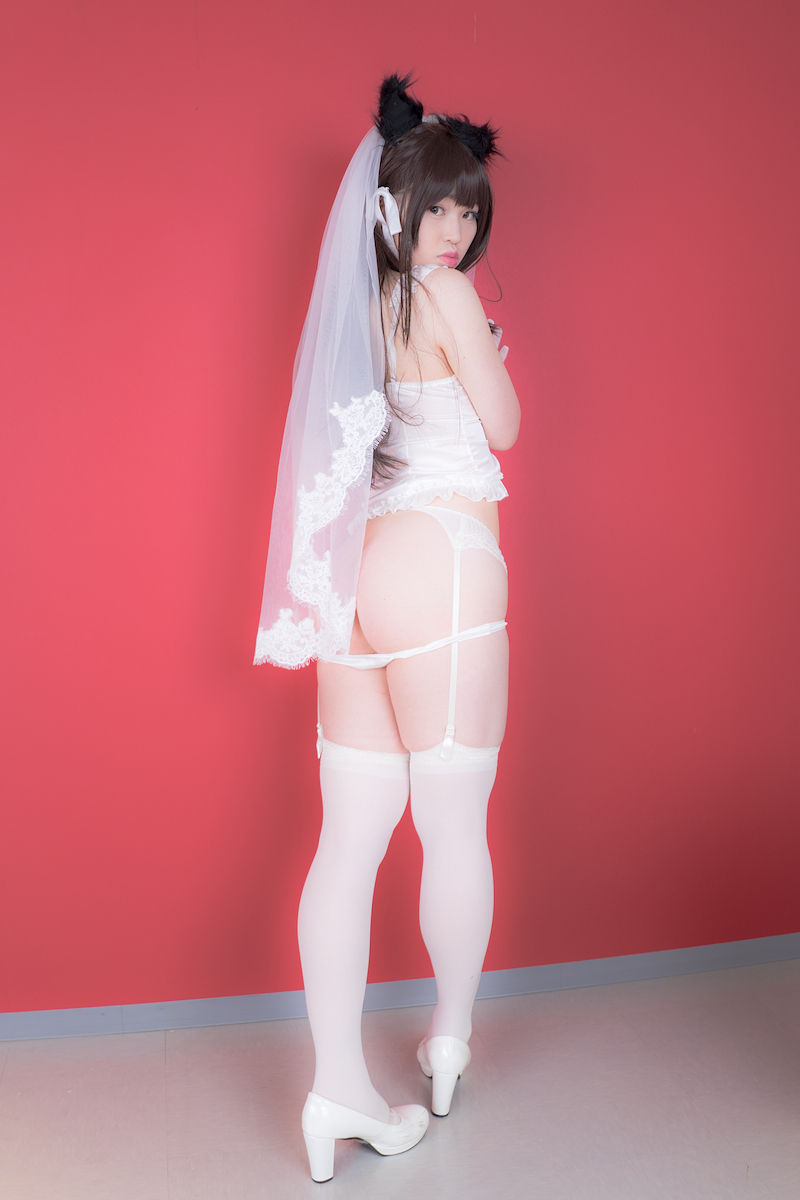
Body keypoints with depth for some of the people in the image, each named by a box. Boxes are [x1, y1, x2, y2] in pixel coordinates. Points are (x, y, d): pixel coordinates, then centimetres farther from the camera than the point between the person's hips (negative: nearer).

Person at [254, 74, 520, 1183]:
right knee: (455, 826, 9)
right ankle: (449, 1041, 29)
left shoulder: (354, 301, 16)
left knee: (351, 837, 5)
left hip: (361, 570, 8)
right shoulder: (445, 295, -6)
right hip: (444, 566, -7)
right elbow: (505, 426, 1)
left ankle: (341, 1088, 11)